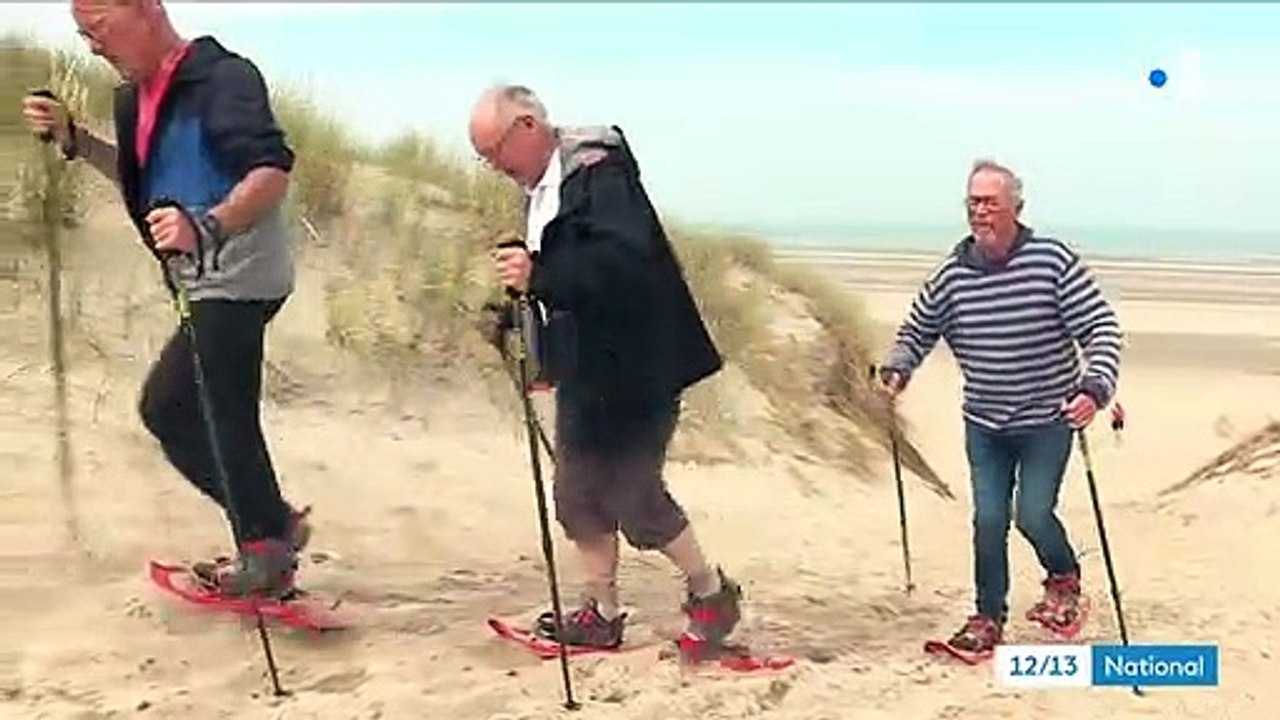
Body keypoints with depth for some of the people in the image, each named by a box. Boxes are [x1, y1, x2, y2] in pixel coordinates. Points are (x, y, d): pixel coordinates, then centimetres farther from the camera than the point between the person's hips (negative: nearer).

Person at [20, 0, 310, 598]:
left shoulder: (221, 77, -16)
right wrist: (73, 139, 12)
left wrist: (208, 227, -40)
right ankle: (270, 532, 26)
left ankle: (268, 540, 3)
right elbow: (144, 178, 26)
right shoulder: (139, 97, 13)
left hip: (236, 279, -10)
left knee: (168, 408, -8)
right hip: (210, 282, 10)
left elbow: (272, 172, -26)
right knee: (222, 421, 14)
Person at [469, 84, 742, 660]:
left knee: (634, 495, -2)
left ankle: (712, 593, 19)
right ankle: (602, 614, 25)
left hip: (631, 371, -9)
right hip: (585, 374, 9)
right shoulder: (543, 187, 11)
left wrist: (540, 275, -39)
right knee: (579, 495, 12)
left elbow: (627, 257, -33)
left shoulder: (600, 174, -18)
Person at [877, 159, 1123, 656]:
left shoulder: (1054, 260, -13)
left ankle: (1064, 578, 25)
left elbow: (1101, 328, -12)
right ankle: (989, 618, 19)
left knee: (1033, 516, -8)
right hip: (983, 424, 3)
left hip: (1047, 421, -3)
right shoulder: (953, 275, -3)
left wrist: (1095, 387, -27)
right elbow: (918, 330, 13)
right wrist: (897, 369, -6)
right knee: (989, 520, 2)